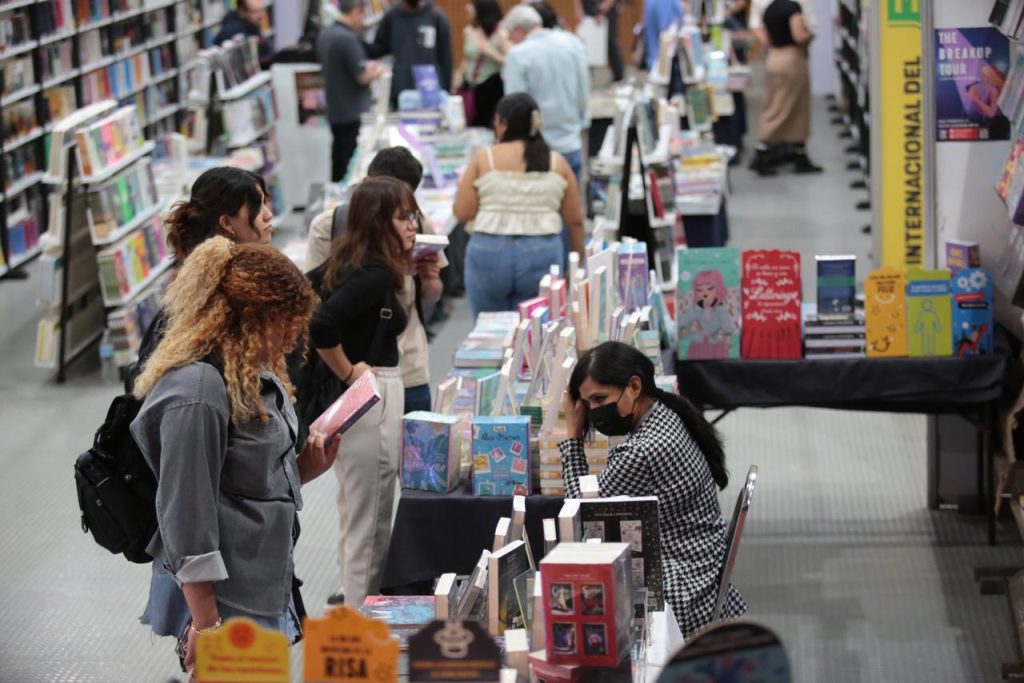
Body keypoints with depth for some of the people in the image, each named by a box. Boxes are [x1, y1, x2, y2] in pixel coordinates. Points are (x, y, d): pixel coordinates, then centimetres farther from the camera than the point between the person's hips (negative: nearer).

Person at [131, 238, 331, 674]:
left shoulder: (256, 380, 12)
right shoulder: (196, 392, -19)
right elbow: (186, 515, -21)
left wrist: (306, 470, 3)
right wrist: (205, 625, -20)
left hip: (265, 595, 10)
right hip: (225, 606, -10)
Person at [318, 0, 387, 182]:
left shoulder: (325, 35, 7)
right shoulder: (348, 38, -21)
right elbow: (363, 78, -19)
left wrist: (366, 67, 16)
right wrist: (378, 71, 0)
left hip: (335, 111, 9)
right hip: (353, 113, -9)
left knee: (339, 161, 16)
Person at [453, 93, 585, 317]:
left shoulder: (483, 159, -1)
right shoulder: (557, 163, 5)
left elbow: (462, 213, -1)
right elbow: (575, 220, 7)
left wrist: (463, 184, 17)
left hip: (489, 252, -1)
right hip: (542, 255, 1)